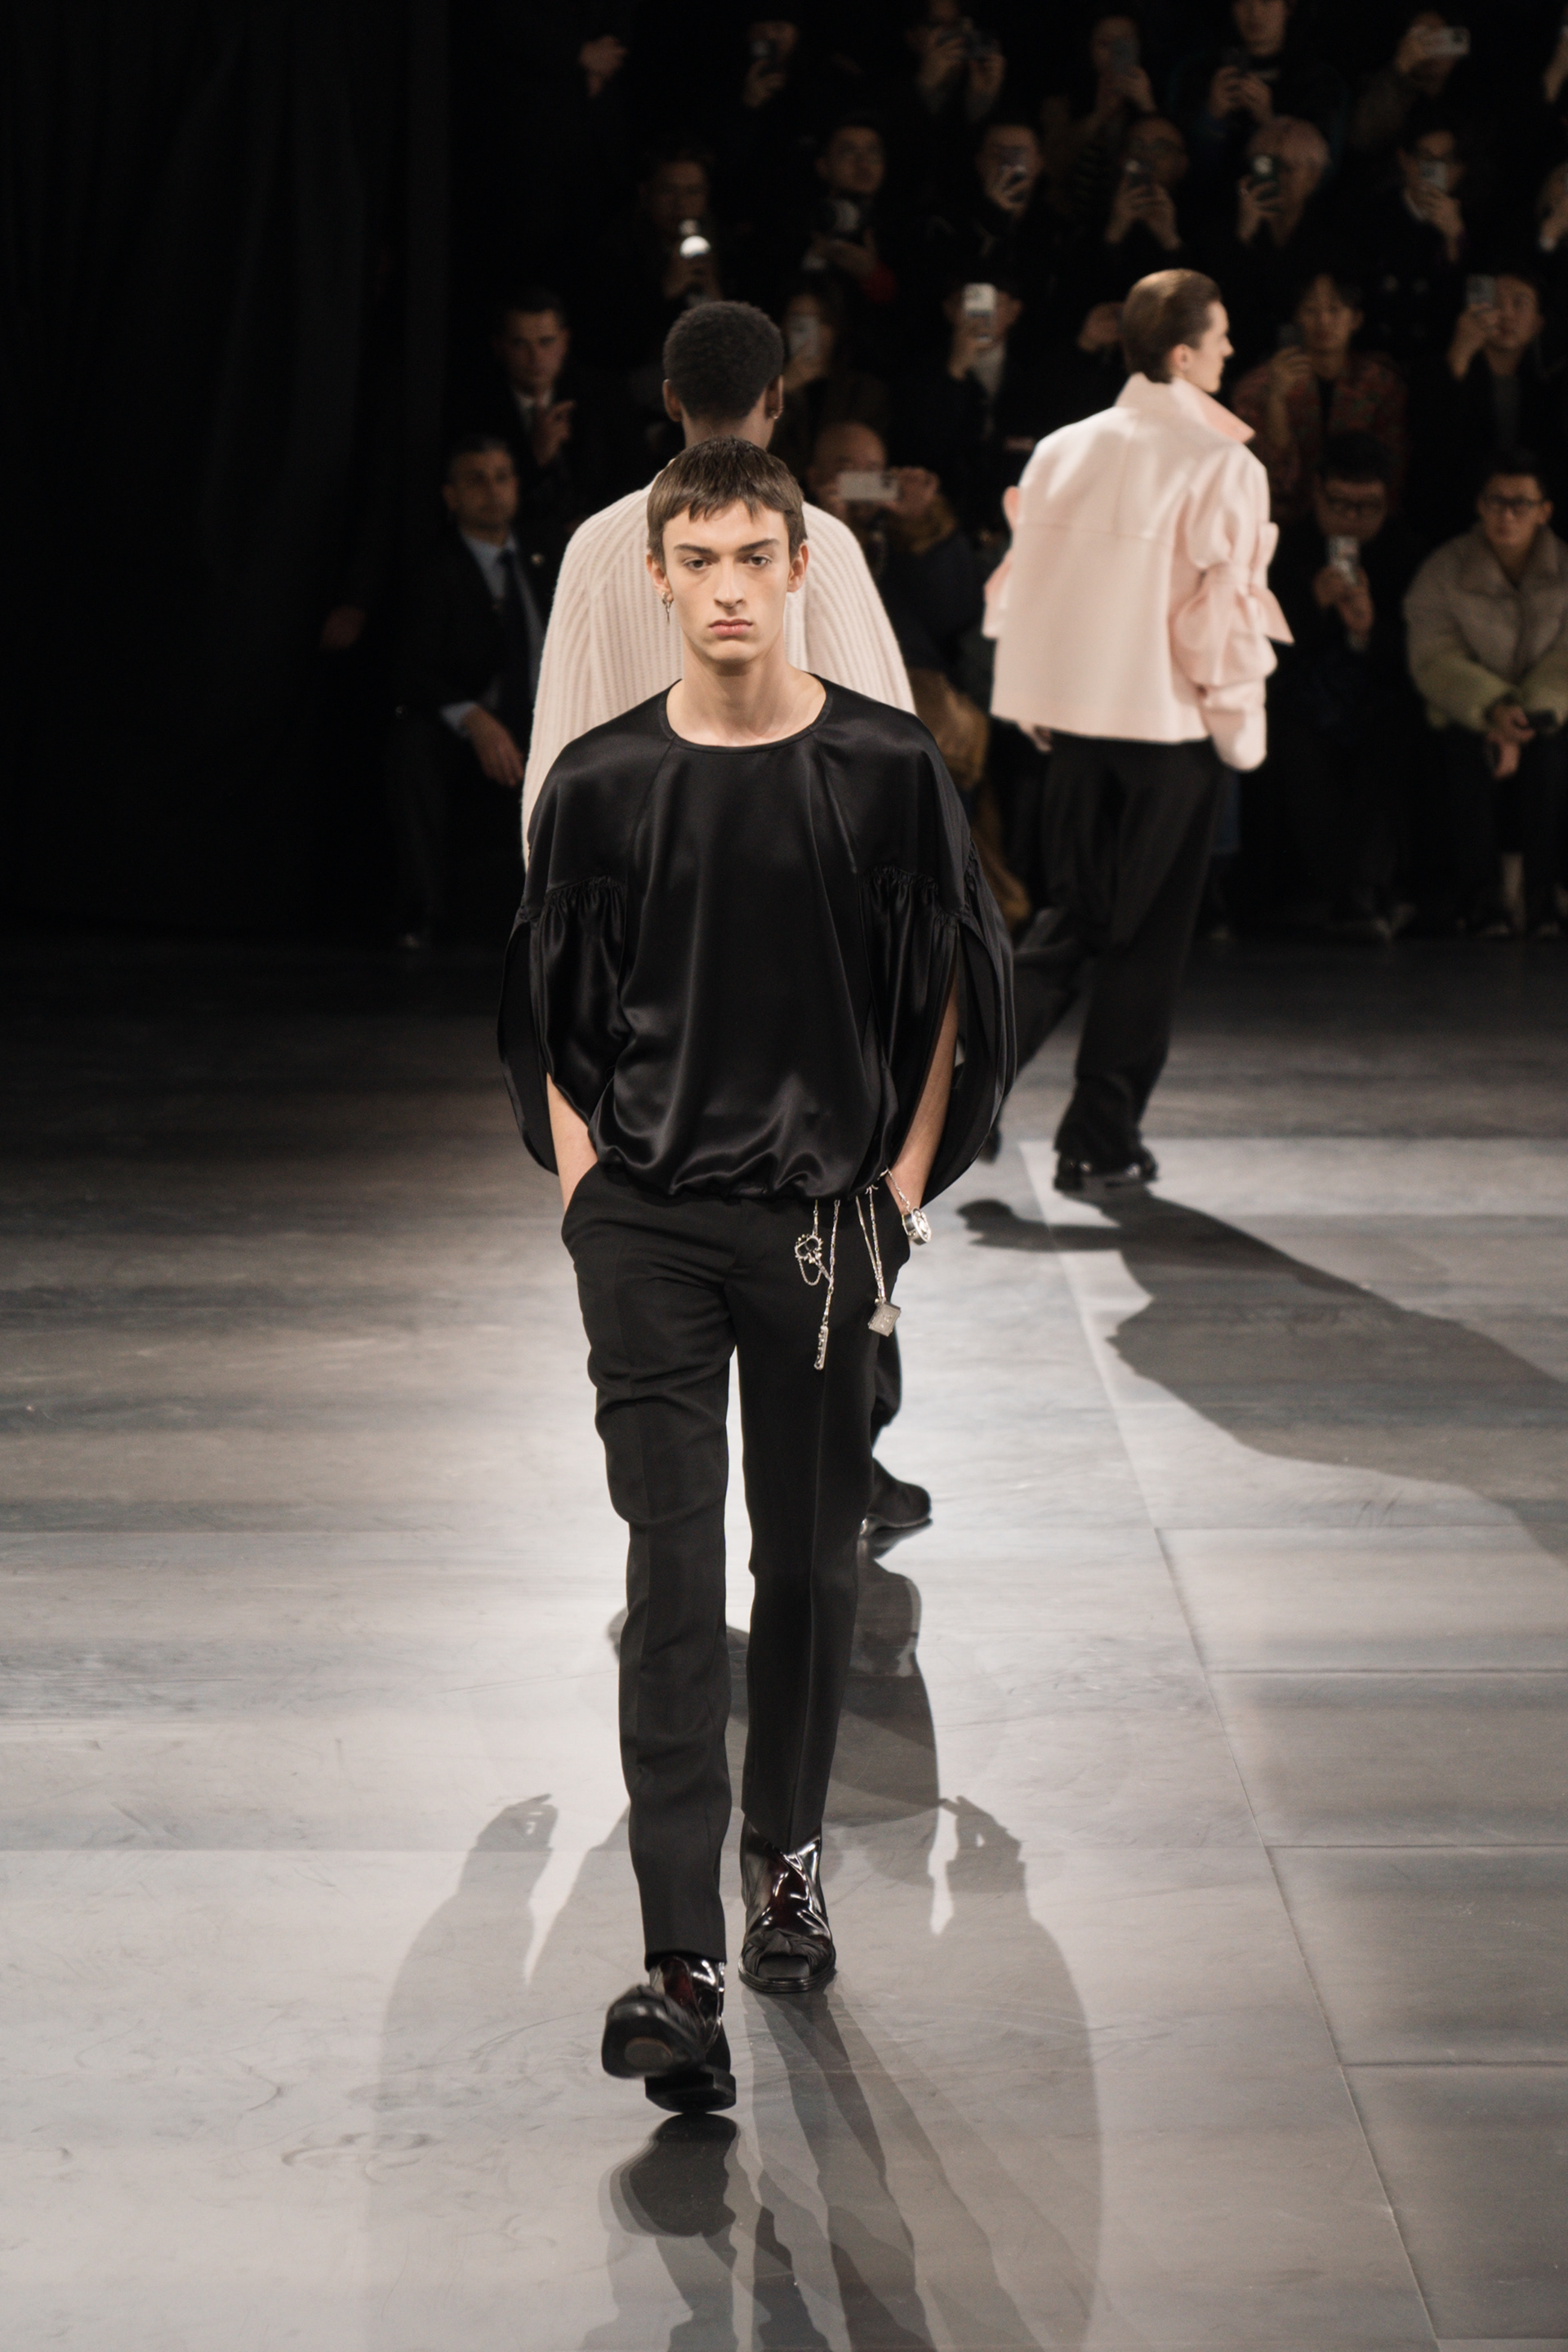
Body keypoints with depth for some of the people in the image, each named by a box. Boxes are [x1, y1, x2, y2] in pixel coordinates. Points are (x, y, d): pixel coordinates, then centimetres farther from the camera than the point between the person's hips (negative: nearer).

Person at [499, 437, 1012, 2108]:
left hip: (825, 1220, 1)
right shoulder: (600, 782, 0)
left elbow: (953, 991, 8)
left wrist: (904, 1189, 2)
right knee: (673, 1576, -8)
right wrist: (579, 1181, 2)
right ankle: (682, 1971, -12)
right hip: (648, 1225, -1)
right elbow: (549, 1010, 11)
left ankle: (788, 1860, 34)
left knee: (810, 1561, 11)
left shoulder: (887, 771, -1)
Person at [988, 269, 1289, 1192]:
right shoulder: (1223, 467, -11)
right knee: (1147, 933, 5)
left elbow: (1022, 586, 9)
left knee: (1073, 912, 16)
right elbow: (1224, 608, -12)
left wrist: (1033, 702, 19)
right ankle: (1101, 1141, 9)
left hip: (1077, 710, 5)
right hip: (1171, 717, -5)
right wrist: (1240, 726, 1)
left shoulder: (1063, 451, 4)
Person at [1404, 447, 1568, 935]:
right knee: (1467, 757, -33)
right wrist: (1493, 708, -27)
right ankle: (1481, 902, -27)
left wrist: (1526, 718, -24)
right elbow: (1434, 661, -11)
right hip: (1463, 715, -1)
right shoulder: (1442, 573, -1)